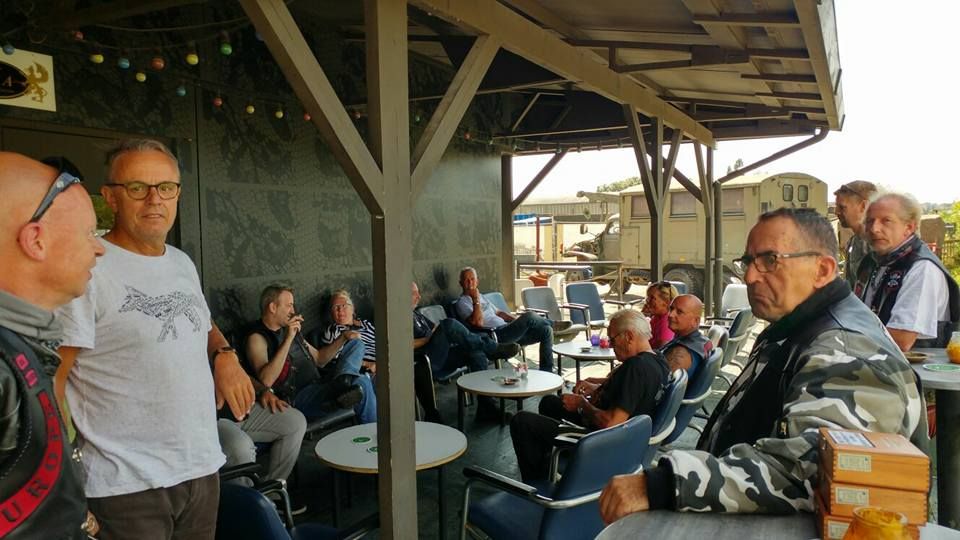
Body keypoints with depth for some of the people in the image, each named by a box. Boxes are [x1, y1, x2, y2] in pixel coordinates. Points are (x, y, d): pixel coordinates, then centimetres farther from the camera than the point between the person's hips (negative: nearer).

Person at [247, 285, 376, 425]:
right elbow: (266, 381, -24)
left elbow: (319, 359, 25)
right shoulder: (257, 338, -6)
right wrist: (288, 339, -24)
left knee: (356, 344, 4)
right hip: (297, 399, -9)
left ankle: (342, 381, -23)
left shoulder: (289, 330, 20)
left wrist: (342, 338, 10)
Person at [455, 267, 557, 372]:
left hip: (506, 330, 9)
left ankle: (546, 372, 0)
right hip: (495, 336, -9)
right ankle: (550, 323, 7)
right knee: (529, 316, -26)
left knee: (546, 330, -3)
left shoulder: (481, 297, 25)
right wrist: (476, 300, -14)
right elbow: (478, 323, -17)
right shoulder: (462, 302, -2)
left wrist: (518, 321, 18)